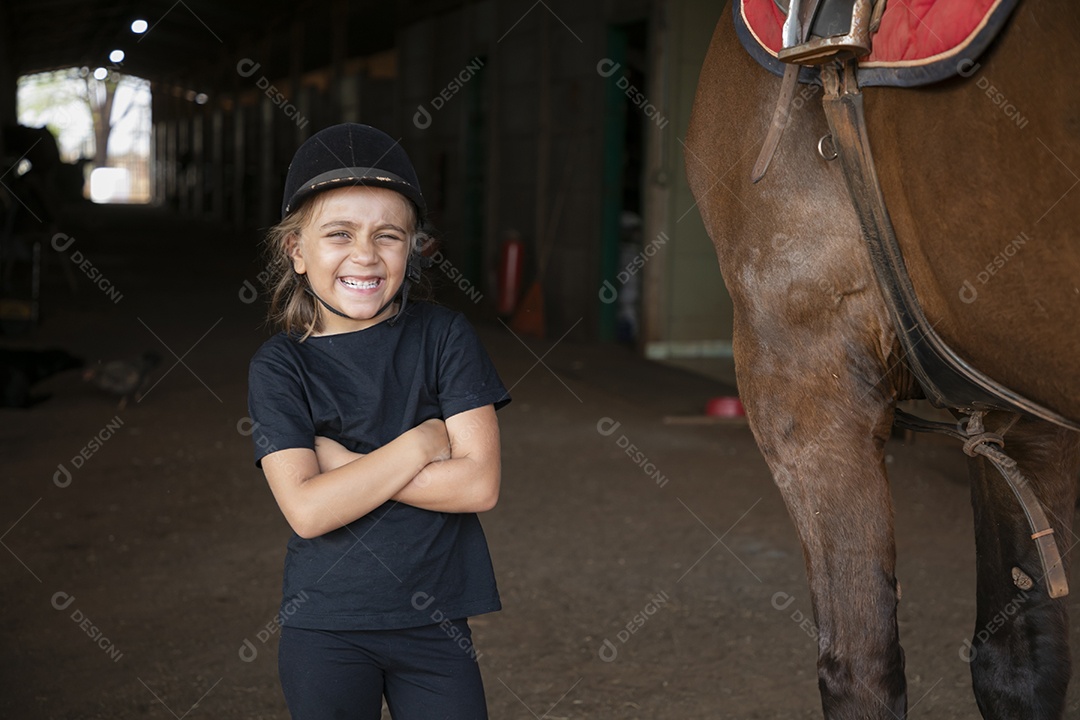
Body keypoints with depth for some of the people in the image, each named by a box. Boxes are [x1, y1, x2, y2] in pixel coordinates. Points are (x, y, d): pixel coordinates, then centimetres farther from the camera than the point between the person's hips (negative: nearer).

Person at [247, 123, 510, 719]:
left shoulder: (443, 336, -3)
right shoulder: (280, 367, -5)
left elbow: (478, 484, -11)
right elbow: (307, 509, -17)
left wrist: (343, 464, -14)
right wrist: (421, 442, -15)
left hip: (434, 623, 1)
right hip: (324, 630, -1)